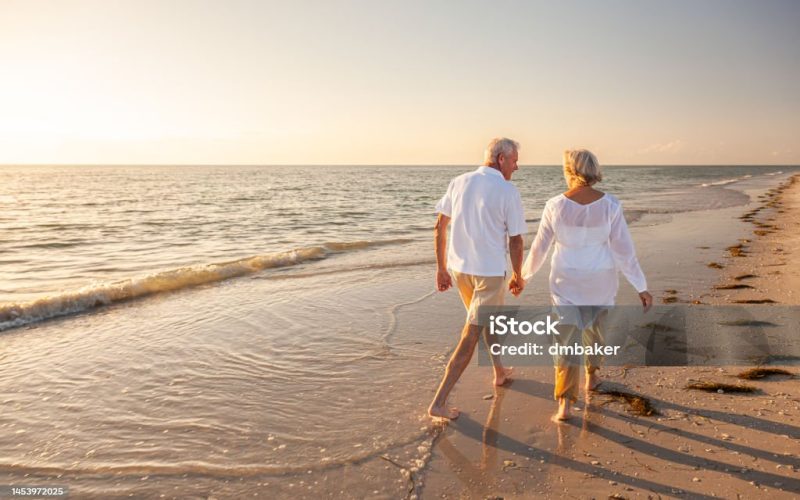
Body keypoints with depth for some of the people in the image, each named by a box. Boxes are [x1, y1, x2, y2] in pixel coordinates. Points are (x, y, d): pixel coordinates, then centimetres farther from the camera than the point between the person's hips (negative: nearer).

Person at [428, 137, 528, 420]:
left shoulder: (459, 182, 3)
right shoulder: (508, 192, -11)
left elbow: (440, 227, 4)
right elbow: (515, 241, -8)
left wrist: (441, 268, 11)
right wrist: (518, 277, 7)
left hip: (458, 268, 6)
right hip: (490, 272, -6)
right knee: (471, 336, 0)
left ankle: (500, 372, 45)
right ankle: (439, 402, 0)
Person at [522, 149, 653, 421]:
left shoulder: (555, 205, -15)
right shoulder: (610, 204, -15)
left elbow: (540, 247, -5)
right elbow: (624, 249, -13)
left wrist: (525, 273, 12)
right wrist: (642, 287, -5)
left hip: (567, 280, -1)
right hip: (600, 279, 2)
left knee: (567, 338, 2)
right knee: (595, 325, 28)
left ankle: (565, 403, -7)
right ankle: (591, 376, 45)